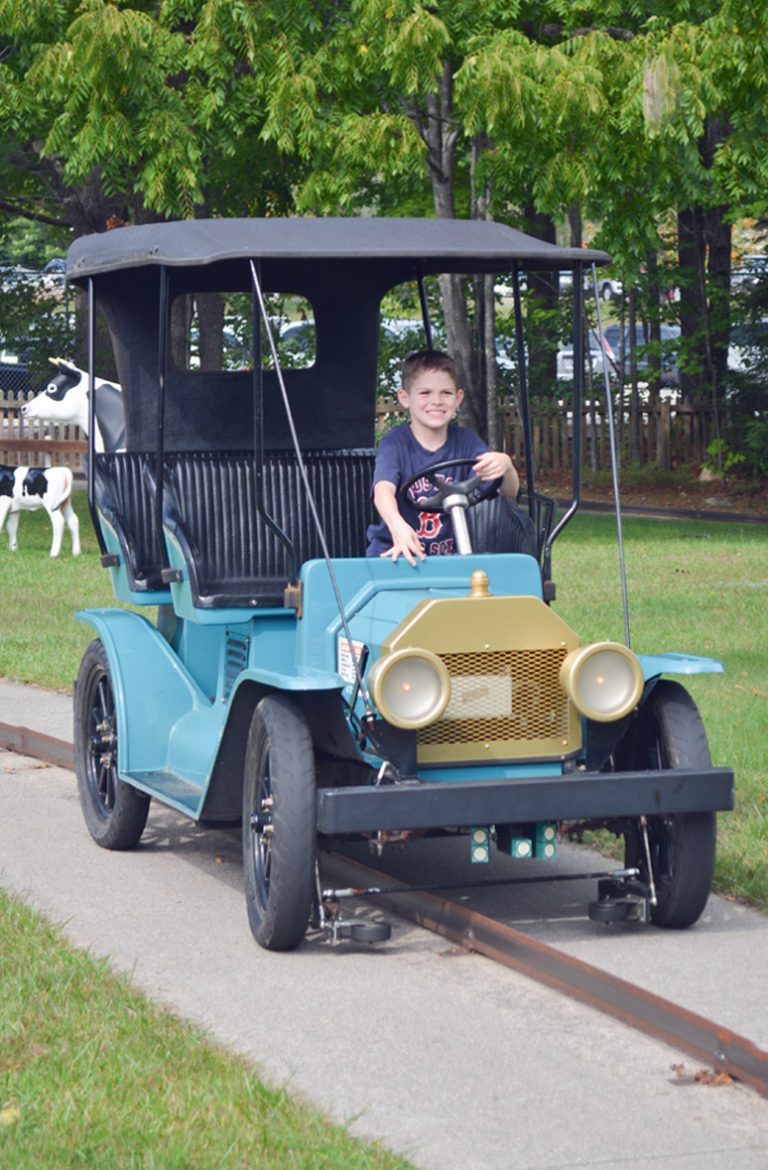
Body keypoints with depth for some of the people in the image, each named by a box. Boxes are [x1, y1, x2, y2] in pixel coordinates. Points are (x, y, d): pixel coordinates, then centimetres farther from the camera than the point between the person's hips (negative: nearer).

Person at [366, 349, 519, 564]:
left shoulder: (466, 441, 2)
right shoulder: (395, 443, -7)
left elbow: (510, 492, -7)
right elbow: (383, 490, -26)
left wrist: (505, 466, -32)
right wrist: (398, 527, -49)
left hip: (450, 555, 2)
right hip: (396, 552, -2)